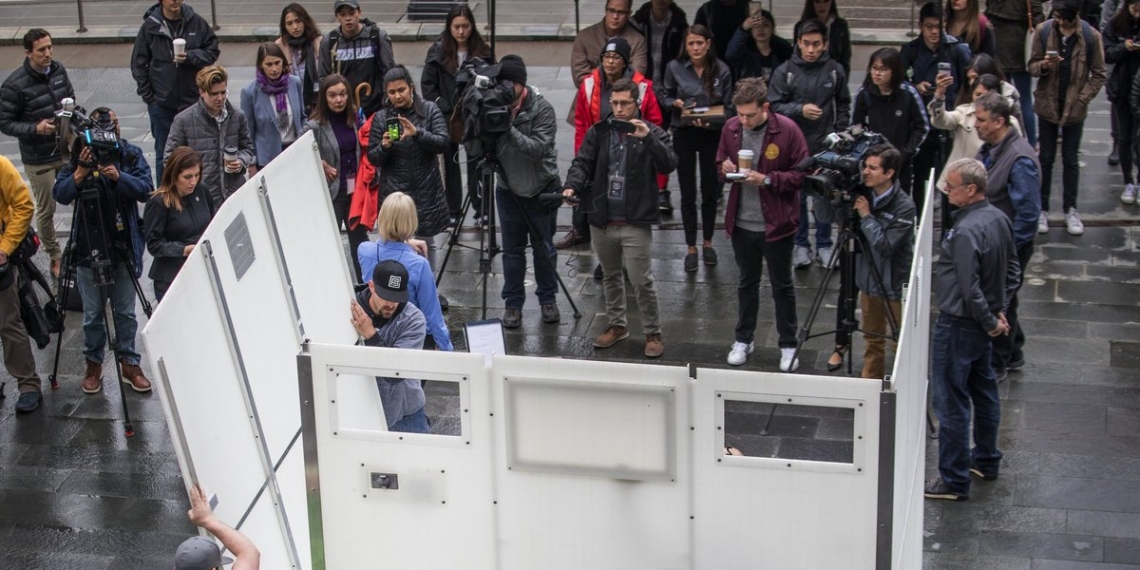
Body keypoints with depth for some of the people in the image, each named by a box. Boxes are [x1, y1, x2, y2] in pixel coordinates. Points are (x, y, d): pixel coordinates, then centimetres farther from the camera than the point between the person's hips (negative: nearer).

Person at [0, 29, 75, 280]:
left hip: (68, 151, 5)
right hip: (39, 160, -5)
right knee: (46, 210, 6)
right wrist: (35, 129, -24)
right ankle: (55, 258, 21)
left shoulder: (58, 70, 0)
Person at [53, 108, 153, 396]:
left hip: (124, 246, 0)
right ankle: (93, 365, 23)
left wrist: (119, 177, -29)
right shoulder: (78, 157, -4)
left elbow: (145, 190, -13)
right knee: (92, 313, 9)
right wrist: (81, 172, -28)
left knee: (125, 311, 9)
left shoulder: (131, 155, -3)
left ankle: (129, 363, 21)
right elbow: (60, 194, -12)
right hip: (89, 246, 0)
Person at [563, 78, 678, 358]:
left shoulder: (652, 133, -3)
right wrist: (572, 186, -18)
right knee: (610, 276, 18)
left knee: (641, 280, -3)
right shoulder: (598, 132, 7)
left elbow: (669, 165, -15)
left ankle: (652, 333, 10)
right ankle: (617, 325, 33)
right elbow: (582, 162, 2)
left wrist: (648, 138, -28)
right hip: (602, 220, 4)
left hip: (635, 223, -4)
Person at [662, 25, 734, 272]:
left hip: (712, 134, 0)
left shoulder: (722, 70, -8)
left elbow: (728, 107, -2)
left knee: (710, 191, 11)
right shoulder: (675, 68, -7)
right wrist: (677, 103, -15)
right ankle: (691, 247, 17)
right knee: (688, 194, 6)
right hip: (684, 134, 0)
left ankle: (707, 242, 30)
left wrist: (711, 121, -19)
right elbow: (664, 95, 6)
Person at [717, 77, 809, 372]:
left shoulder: (787, 130, -14)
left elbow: (801, 175, -11)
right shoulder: (731, 128, -1)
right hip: (742, 223, 4)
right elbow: (721, 164, 14)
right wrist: (725, 168, -10)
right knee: (747, 282, 19)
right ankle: (744, 339, 33)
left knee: (782, 286, 10)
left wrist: (767, 180, -23)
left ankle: (788, 346, 22)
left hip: (776, 224, -4)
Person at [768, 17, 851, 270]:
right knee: (797, 197, 9)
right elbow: (774, 106, -6)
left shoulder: (835, 71, -1)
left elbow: (843, 106, 9)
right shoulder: (785, 71, -6)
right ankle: (800, 245, 22)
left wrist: (839, 135, 3)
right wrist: (800, 110, -21)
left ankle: (824, 246, 21)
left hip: (826, 146, 1)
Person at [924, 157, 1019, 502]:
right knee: (984, 390, 22)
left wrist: (990, 321, -12)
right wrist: (999, 309, 13)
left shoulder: (966, 232, -27)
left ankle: (954, 480, 5)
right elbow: (1011, 268, 13)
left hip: (958, 325, -10)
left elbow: (969, 288, -25)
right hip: (982, 324, 10)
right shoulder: (999, 219, 2)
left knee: (951, 402, -2)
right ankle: (986, 460, 37)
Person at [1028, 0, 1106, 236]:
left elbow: (1099, 75, -3)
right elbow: (1032, 66, -1)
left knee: (1071, 160, 10)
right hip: (1048, 105, 1)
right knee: (1046, 159, 9)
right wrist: (1044, 65, -22)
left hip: (1075, 109, -1)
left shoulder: (1091, 37, -10)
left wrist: (1082, 99, -12)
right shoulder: (1043, 31, -7)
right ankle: (1042, 209, 19)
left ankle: (1070, 210, 21)